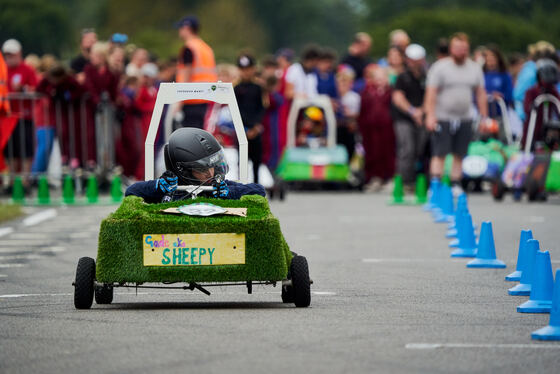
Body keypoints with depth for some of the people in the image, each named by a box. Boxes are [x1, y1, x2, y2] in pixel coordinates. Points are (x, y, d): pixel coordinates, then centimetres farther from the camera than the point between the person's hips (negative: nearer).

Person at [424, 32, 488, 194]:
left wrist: (484, 118, 10)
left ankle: (456, 185, 14)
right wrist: (430, 115, -17)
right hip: (443, 118, -4)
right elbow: (431, 93, -8)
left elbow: (481, 94, 14)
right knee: (439, 154, -8)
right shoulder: (440, 67, -2)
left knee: (460, 155, 6)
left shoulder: (475, 68, 11)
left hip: (465, 118, 4)